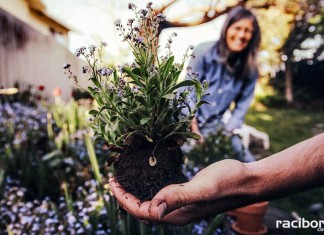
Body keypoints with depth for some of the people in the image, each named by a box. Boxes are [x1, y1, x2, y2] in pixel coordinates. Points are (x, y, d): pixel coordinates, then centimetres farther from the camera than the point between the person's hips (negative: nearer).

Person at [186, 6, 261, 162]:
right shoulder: (204, 52, -12)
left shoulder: (250, 68, -3)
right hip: (187, 120, -3)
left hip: (216, 126, 4)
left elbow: (242, 105, 1)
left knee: (249, 164, -1)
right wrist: (195, 130, -18)